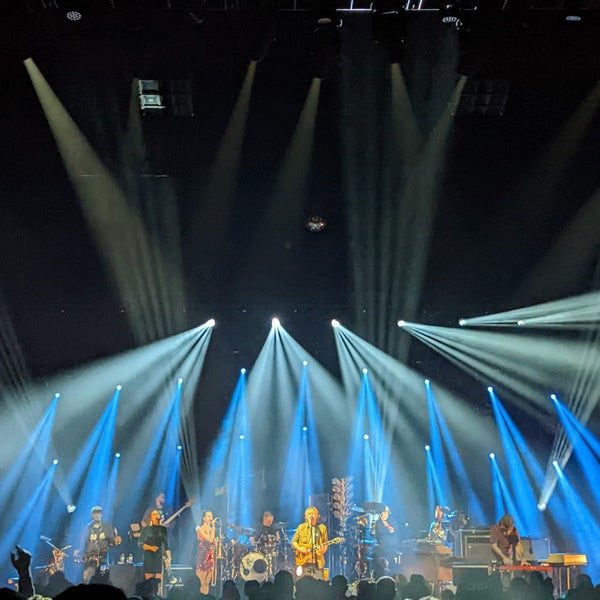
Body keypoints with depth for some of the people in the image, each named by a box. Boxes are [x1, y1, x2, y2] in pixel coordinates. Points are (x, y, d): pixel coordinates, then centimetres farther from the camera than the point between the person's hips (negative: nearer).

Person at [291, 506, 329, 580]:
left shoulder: (322, 527, 8)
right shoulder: (301, 527, 7)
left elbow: (325, 543, 9)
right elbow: (293, 541, 11)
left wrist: (323, 549, -11)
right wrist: (299, 549, -6)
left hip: (318, 562, 0)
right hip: (304, 561, 0)